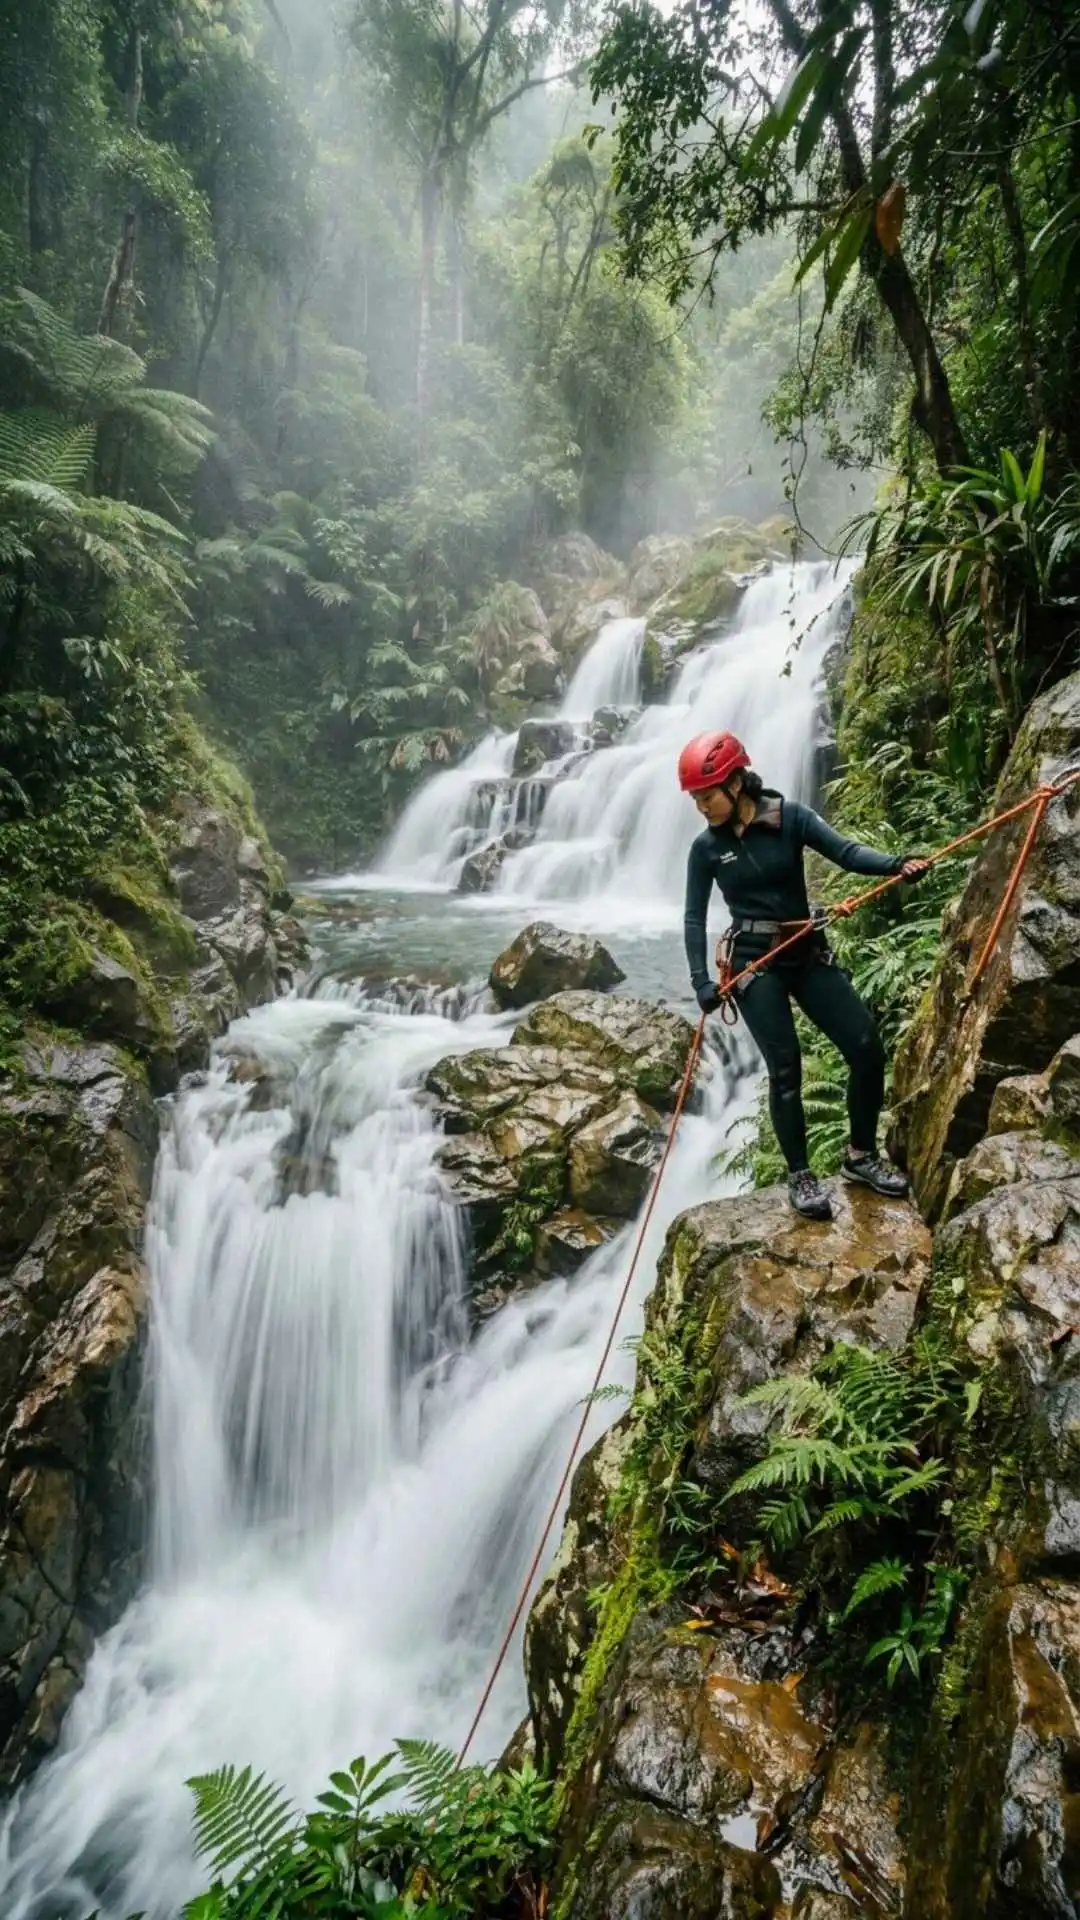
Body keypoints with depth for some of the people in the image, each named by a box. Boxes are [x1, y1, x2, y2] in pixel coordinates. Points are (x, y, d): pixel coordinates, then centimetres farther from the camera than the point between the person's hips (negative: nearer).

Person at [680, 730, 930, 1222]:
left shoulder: (789, 817, -4)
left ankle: (860, 1155, 17)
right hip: (754, 963, -2)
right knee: (785, 1070, -6)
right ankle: (800, 1176, 11)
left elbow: (845, 852, -15)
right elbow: (694, 917, 0)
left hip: (808, 954, 2)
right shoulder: (706, 847, -1)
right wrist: (701, 981, -10)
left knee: (867, 1048, -3)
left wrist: (897, 864, -33)